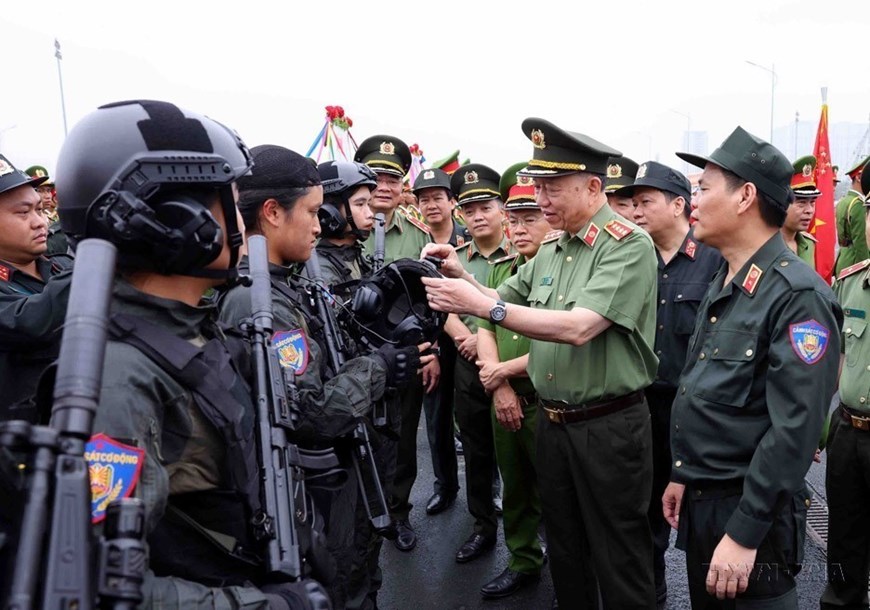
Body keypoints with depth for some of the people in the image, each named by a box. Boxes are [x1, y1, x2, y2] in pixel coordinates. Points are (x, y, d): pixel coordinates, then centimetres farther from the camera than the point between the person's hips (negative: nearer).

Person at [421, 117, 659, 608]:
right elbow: (502, 301, 17)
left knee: (619, 564, 8)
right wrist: (462, 275, -3)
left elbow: (578, 327, -28)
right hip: (552, 422, 7)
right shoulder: (550, 251, 9)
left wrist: (481, 305, -30)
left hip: (609, 426, -7)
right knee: (565, 551, 22)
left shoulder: (629, 246, -16)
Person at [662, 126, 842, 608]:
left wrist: (744, 533, -23)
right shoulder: (722, 283, 9)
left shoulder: (798, 296, -20)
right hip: (698, 498, 8)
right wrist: (682, 475, 15)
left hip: (749, 511, -8)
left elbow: (793, 431, -24)